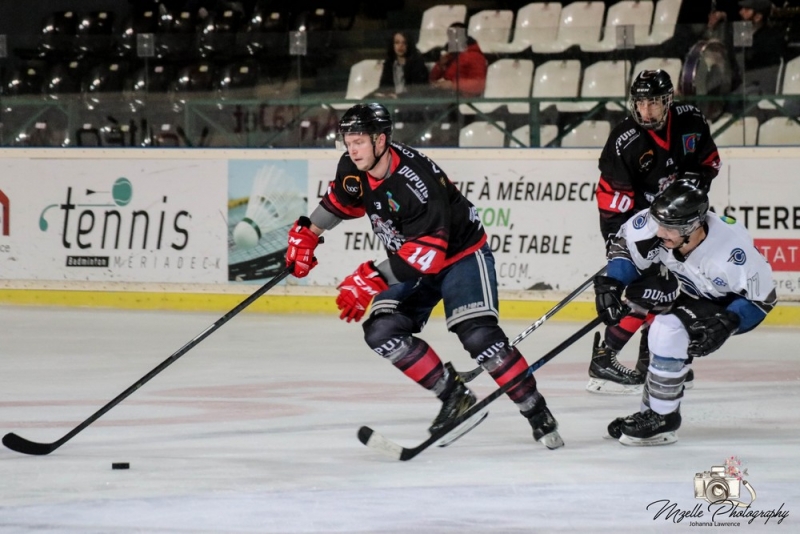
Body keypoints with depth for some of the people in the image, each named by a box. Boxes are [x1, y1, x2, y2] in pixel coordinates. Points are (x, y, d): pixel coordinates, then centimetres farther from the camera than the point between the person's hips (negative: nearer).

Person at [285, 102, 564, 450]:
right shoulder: (353, 170, -10)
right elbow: (339, 200, 16)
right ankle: (454, 397, -1)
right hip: (410, 264, 8)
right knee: (382, 332, -13)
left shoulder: (416, 181, -34)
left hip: (460, 254, -8)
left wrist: (374, 279, -42)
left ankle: (537, 412, -11)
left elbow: (428, 252, -38)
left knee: (477, 335, -24)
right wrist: (307, 234, 13)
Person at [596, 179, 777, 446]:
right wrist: (610, 284, -17)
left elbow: (762, 297, -25)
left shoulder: (730, 251, -40)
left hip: (730, 306, -7)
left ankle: (662, 418, -11)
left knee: (669, 332, -24)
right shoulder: (656, 225, -27)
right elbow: (625, 245, -5)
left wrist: (726, 323, -35)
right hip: (693, 296, 7)